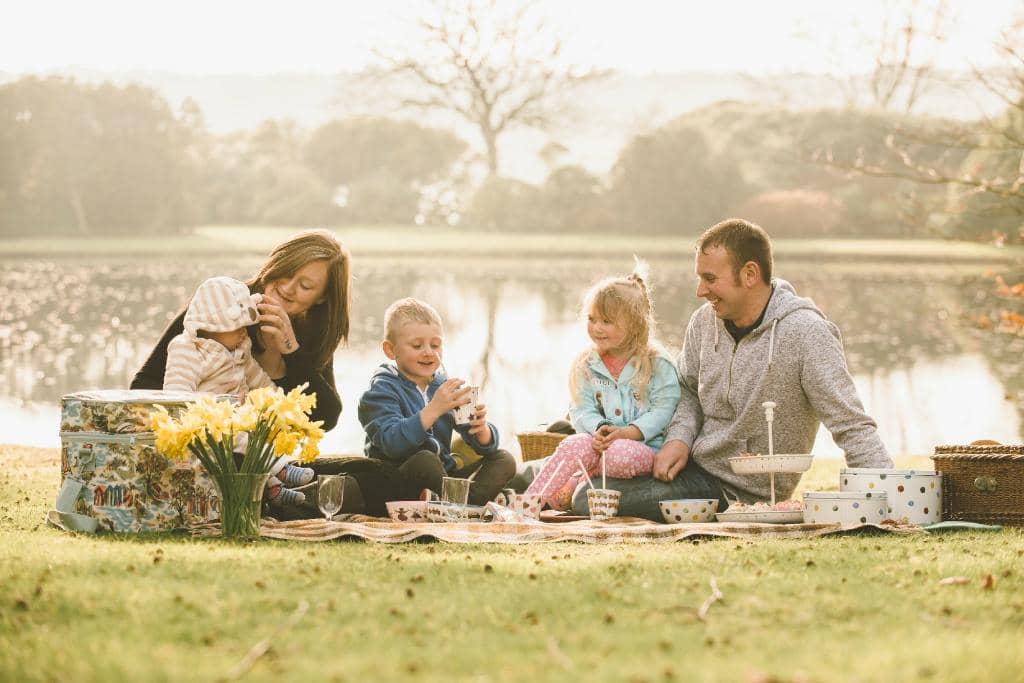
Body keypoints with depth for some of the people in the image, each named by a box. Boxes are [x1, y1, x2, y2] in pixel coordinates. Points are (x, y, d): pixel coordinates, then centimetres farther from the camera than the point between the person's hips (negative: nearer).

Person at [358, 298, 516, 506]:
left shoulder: (444, 386, 10)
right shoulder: (382, 389, -8)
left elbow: (484, 444, 6)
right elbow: (391, 443, -27)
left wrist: (481, 428, -19)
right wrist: (434, 409, -34)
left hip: (443, 476, 7)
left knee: (504, 459, -5)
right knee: (424, 460, -35)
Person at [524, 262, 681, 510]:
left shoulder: (657, 363, 0)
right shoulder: (585, 365, 12)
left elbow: (663, 410, -7)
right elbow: (582, 409, 5)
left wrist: (627, 432, -21)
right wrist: (598, 429, -19)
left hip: (644, 446, -3)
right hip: (600, 442, 3)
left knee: (622, 455, -39)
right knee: (577, 444, -32)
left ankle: (566, 491, -25)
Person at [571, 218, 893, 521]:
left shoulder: (805, 333, -20)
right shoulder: (705, 321, 1)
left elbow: (852, 427, -21)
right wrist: (679, 437, -3)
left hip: (741, 490, -7)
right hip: (695, 464, 7)